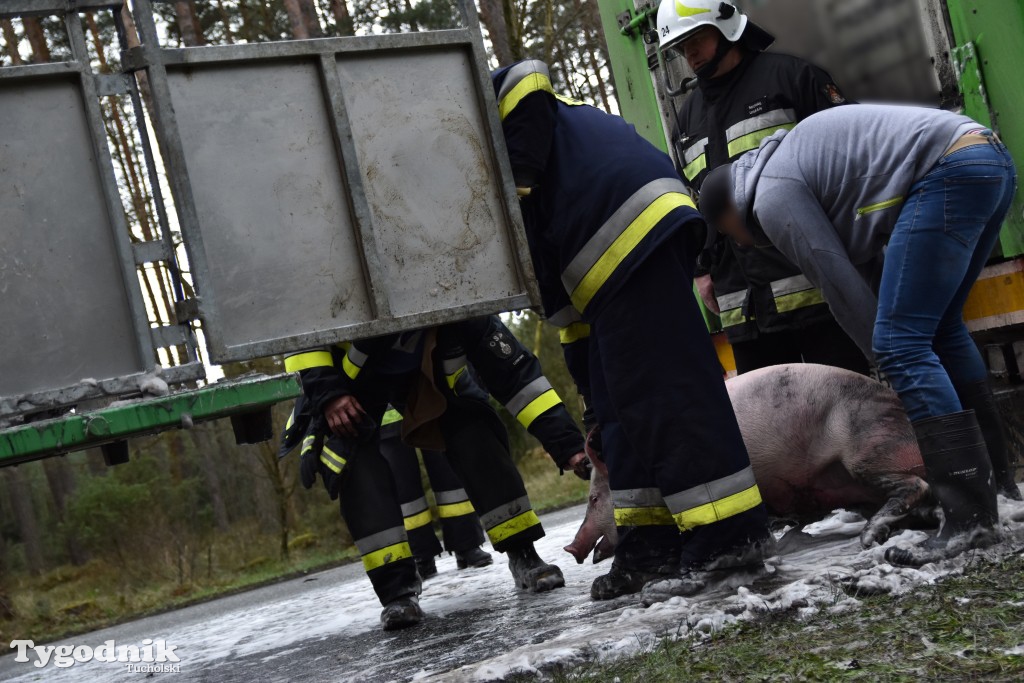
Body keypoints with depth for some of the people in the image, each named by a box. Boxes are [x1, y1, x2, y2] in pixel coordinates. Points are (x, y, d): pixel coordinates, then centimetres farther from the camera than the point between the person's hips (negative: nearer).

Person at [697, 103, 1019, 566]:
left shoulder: (773, 196, -1)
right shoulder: (795, 160, 28)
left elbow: (843, 288, -1)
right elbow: (869, 262, 26)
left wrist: (889, 360, 11)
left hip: (950, 170, -10)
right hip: (993, 160, 10)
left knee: (903, 345, -11)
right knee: (939, 326, 22)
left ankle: (971, 515, -15)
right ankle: (999, 474, 27)